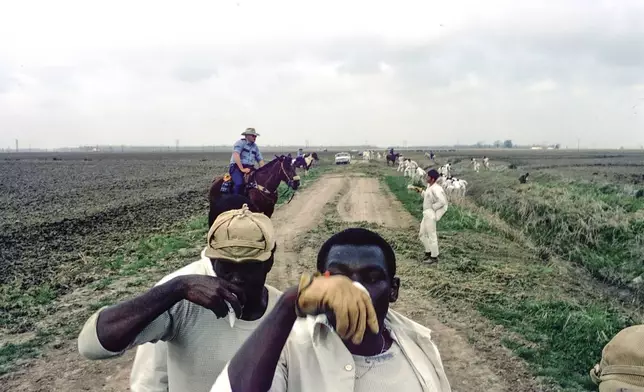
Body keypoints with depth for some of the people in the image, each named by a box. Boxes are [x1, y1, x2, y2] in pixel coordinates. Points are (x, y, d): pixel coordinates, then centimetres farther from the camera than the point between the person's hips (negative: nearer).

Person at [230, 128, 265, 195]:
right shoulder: (240, 143, -4)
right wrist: (242, 169, -23)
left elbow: (260, 160, 17)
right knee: (239, 183, -32)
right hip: (237, 167, -6)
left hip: (250, 168, 7)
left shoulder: (255, 146, 17)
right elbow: (236, 155, -18)